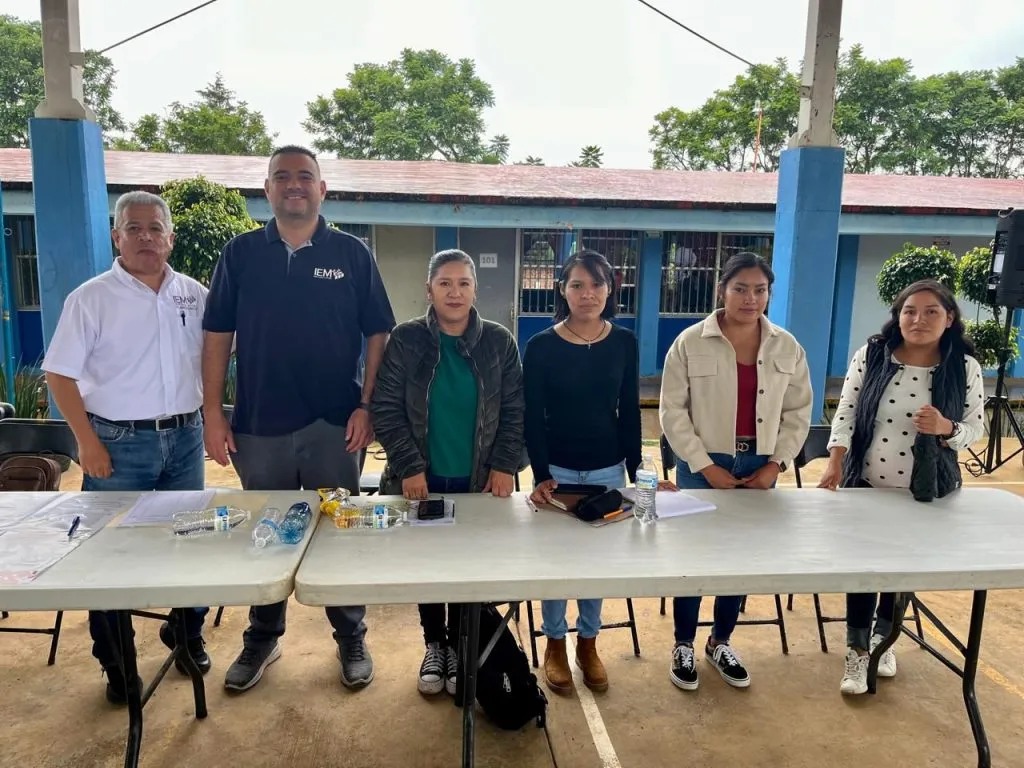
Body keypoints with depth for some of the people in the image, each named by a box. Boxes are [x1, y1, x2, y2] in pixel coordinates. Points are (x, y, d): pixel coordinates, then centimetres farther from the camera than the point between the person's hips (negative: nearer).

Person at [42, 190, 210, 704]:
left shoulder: (195, 295, 4)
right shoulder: (91, 298, -6)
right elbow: (59, 375, -6)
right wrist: (88, 443, -11)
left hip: (185, 437, 3)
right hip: (119, 443, -3)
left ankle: (187, 635, 33)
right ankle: (116, 664, 24)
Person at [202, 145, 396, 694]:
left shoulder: (352, 254, 1)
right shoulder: (240, 254, 4)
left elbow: (378, 334, 0)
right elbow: (217, 336, 5)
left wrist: (366, 406, -8)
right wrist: (213, 413, -1)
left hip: (334, 423, -1)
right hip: (259, 423, 2)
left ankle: (351, 638, 27)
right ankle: (262, 638, 33)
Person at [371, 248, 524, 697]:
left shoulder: (499, 342, -1)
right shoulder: (405, 340, -5)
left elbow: (514, 410, 1)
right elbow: (385, 408, -6)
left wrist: (505, 465, -7)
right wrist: (408, 467, -12)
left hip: (478, 482, 0)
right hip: (422, 481, 0)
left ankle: (459, 647, 30)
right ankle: (433, 646, 34)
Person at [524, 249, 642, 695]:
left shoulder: (624, 343, -1)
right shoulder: (541, 346, -8)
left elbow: (630, 413, 3)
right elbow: (532, 418, -7)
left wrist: (636, 472, 1)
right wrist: (541, 476, -14)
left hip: (608, 470, 2)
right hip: (557, 470, -2)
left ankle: (588, 643, 31)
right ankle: (554, 644, 28)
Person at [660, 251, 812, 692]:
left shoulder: (787, 348, 1)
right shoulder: (690, 343, -9)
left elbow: (798, 412, 6)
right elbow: (673, 412, -8)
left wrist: (776, 464, -4)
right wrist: (705, 466, -12)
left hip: (758, 469, 3)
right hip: (703, 466, -3)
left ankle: (720, 642, 34)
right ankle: (683, 646, 26)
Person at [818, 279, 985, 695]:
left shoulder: (965, 367, -7)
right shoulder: (871, 355, -8)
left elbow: (976, 428, -1)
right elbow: (845, 412, -8)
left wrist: (946, 428, -23)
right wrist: (835, 462, -18)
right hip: (865, 484, -1)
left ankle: (884, 636, 41)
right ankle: (857, 650, 22)